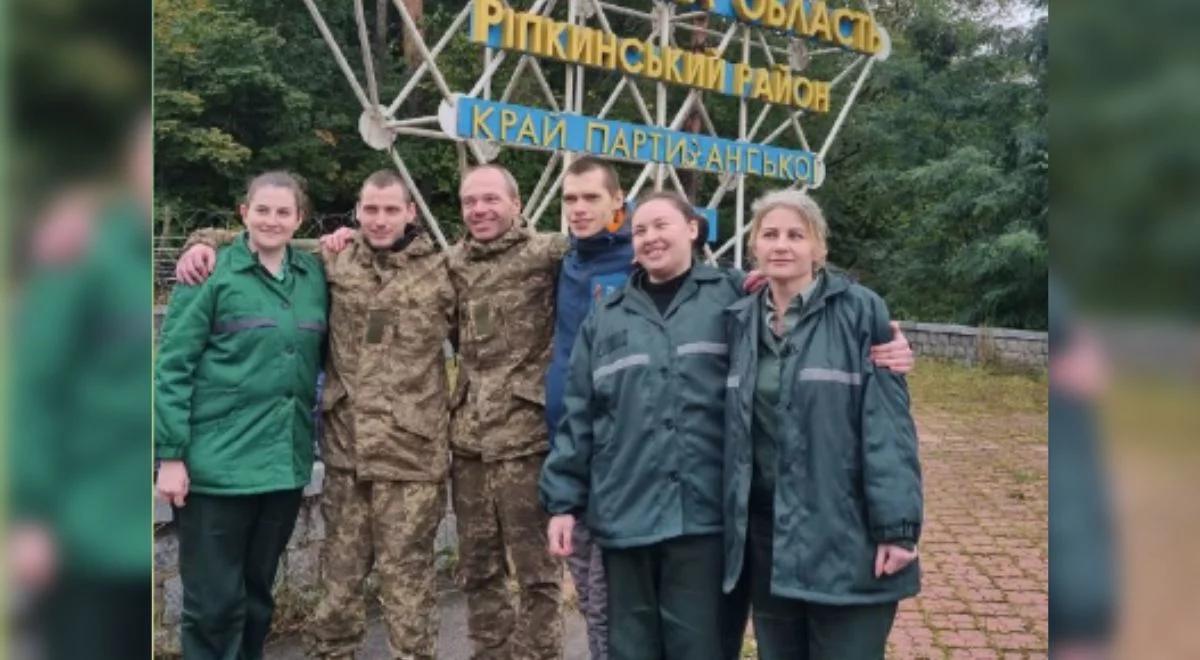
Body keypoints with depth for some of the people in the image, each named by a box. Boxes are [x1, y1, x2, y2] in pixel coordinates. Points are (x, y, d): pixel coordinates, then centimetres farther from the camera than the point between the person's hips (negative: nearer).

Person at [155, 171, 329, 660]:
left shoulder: (314, 275, 8)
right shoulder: (212, 272, -6)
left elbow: (325, 355, 19)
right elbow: (172, 367, -8)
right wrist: (171, 455, -12)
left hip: (285, 462, 5)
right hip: (219, 462, -4)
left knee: (258, 592, 16)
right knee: (214, 599, 2)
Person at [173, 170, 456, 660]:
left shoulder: (440, 271, 0)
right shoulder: (332, 258, 6)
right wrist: (206, 241, 0)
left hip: (411, 452, -3)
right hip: (344, 449, 3)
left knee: (406, 574, 4)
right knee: (339, 573, 15)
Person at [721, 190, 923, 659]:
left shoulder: (860, 311, -7)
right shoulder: (741, 321, 7)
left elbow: (888, 421, -11)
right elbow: (733, 424, 10)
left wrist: (897, 525, -16)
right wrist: (731, 522, 8)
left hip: (844, 536, -4)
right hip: (765, 536, 5)